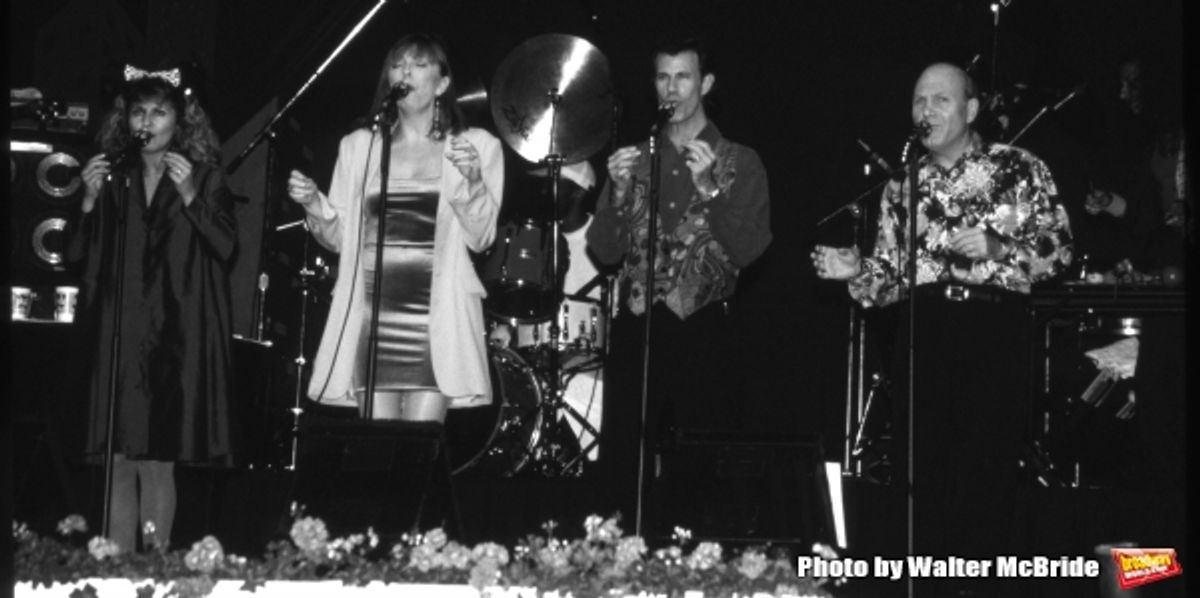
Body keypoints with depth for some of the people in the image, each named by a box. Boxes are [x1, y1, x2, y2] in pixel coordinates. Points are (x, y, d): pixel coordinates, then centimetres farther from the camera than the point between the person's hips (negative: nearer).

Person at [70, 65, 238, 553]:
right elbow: (78, 258, 11)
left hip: (178, 338, -3)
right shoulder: (112, 178, 13)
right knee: (120, 462, 1)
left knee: (157, 461, -5)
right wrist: (90, 202, -4)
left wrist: (189, 197, -15)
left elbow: (226, 248, -5)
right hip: (119, 334, 3)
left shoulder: (205, 178, 5)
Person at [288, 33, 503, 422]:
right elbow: (339, 238, 15)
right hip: (371, 311, 2)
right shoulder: (359, 146, 14)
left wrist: (474, 181, -17)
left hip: (437, 314, -2)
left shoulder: (476, 146, 6)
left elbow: (479, 238, -1)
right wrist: (312, 204, -4)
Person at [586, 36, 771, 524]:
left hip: (703, 332, -2)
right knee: (620, 464, -3)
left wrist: (709, 189, -15)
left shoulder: (740, 163, 7)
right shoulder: (634, 159, 14)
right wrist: (619, 190, -7)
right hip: (636, 326, 2)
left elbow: (749, 251, -4)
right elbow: (604, 252, 8)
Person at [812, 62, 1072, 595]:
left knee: (988, 472, -7)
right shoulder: (902, 185, 15)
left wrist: (997, 245, -14)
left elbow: (1060, 250, -1)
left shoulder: (1019, 169, 3)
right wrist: (856, 272, -5)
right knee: (923, 471, 3)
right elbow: (894, 275, 14)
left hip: (995, 331, -4)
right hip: (924, 333, 4)